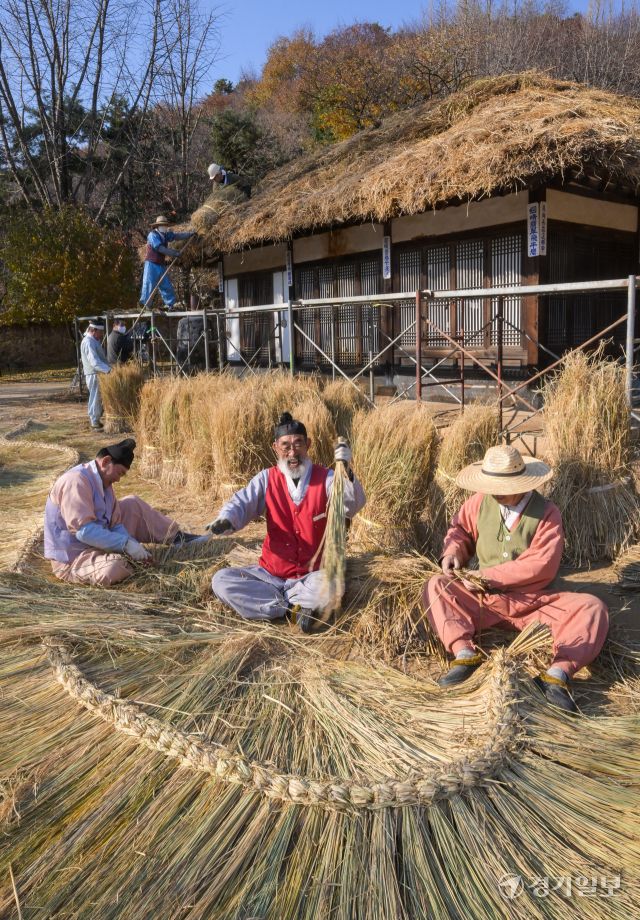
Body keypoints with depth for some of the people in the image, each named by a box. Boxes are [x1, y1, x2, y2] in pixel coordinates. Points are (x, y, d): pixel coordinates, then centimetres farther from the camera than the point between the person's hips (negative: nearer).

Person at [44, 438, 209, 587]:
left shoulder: (105, 483, 5)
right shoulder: (76, 481, -25)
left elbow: (115, 525, 4)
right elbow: (84, 530, -32)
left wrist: (135, 546, -11)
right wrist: (127, 544, -29)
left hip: (96, 544, 9)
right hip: (71, 559, -9)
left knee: (132, 504, 9)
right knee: (116, 568, -37)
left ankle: (177, 537, 12)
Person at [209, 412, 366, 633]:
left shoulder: (325, 478, -4)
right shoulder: (267, 479, 4)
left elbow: (352, 507, -19)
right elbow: (242, 503, -8)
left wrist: (345, 471, -38)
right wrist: (226, 520, -32)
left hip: (311, 576, -3)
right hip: (270, 573, 4)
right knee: (220, 581, -18)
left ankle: (278, 600, -13)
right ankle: (299, 606, -20)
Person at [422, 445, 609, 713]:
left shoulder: (547, 513, -14)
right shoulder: (480, 502, -5)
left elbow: (541, 565, -22)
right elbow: (460, 527, 13)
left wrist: (488, 576, -22)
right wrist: (453, 552, -10)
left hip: (536, 603, -2)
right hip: (485, 600, 2)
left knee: (592, 607, -25)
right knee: (436, 585, -19)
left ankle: (558, 674, -37)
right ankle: (464, 654, -33)